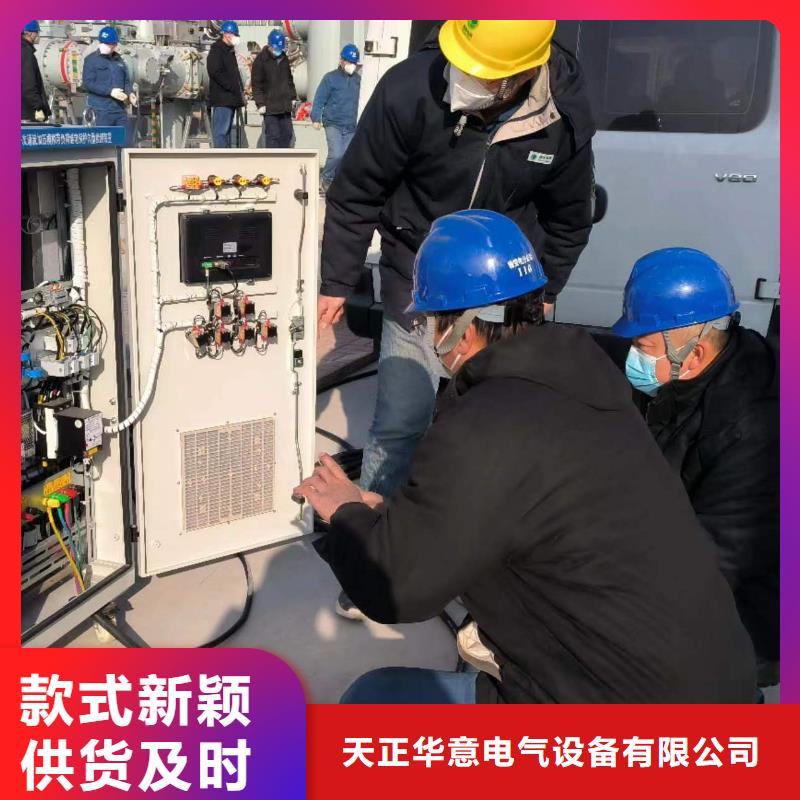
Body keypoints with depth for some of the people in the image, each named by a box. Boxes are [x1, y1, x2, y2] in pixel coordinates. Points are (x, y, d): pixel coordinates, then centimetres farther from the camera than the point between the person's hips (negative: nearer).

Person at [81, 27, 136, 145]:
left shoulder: (118, 60, 16)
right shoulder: (91, 60, -1)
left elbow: (126, 81, 19)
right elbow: (87, 84, -9)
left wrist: (130, 93, -3)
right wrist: (110, 91, -19)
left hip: (120, 109, 6)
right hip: (101, 110, -6)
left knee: (127, 143, 5)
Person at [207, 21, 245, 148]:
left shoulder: (230, 51, 21)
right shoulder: (216, 50, -7)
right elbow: (215, 72, -19)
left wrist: (240, 90, 10)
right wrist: (233, 87, -19)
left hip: (231, 99, 10)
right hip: (221, 99, -10)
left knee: (227, 129, 12)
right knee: (220, 130, -10)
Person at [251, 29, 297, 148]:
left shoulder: (284, 58, 11)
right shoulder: (261, 60, -8)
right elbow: (256, 84, -9)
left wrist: (292, 96, 16)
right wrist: (260, 103, -14)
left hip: (285, 106, 6)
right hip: (270, 106, -6)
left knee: (287, 134, 10)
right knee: (272, 135, -7)